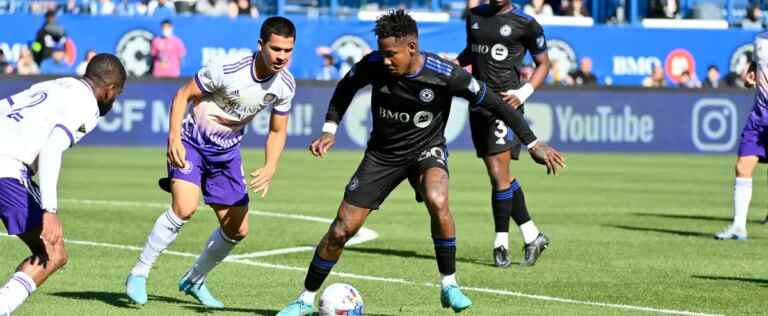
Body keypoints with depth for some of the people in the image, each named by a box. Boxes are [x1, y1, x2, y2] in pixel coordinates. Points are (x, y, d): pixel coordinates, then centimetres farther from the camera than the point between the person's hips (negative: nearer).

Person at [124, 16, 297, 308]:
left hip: (226, 152, 6)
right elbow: (183, 95, -16)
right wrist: (174, 138, -28)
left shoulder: (285, 85, -9)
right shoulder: (226, 68, -25)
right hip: (193, 141, -6)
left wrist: (269, 169, -13)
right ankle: (138, 274, -14)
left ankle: (195, 281, 30)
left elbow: (277, 131, 3)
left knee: (237, 230, 5)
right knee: (185, 208, -28)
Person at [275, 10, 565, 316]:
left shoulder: (444, 75, -25)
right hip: (383, 153, 2)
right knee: (341, 230, -2)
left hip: (427, 150, -2)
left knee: (437, 201, -36)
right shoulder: (373, 65, -19)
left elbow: (494, 103, -14)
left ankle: (449, 285, -19)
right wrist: (329, 129, -4)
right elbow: (346, 87, 5)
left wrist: (533, 143, -13)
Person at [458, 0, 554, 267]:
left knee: (499, 175, -12)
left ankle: (501, 243, -2)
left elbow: (543, 63, 6)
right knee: (499, 176, 7)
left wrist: (523, 93, -9)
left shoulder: (525, 24, -3)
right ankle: (532, 236, 18)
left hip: (505, 104, -6)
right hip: (478, 103, 6)